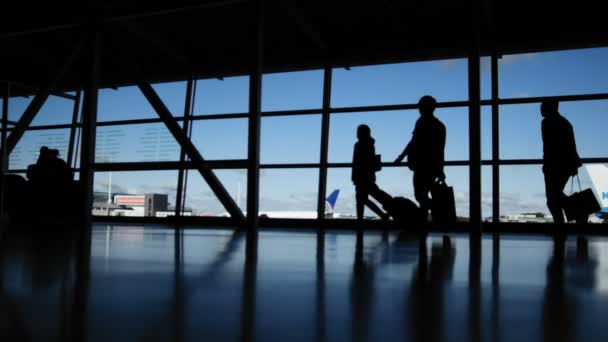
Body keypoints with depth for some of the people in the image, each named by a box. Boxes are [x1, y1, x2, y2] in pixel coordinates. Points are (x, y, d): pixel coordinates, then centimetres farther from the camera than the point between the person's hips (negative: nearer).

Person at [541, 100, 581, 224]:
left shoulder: (547, 122, -8)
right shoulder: (565, 121, 18)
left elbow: (548, 145, -16)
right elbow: (571, 145, 20)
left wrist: (546, 165, -13)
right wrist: (574, 166, 23)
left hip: (556, 165, -9)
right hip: (568, 164, 9)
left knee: (552, 199, -3)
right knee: (557, 194, 21)